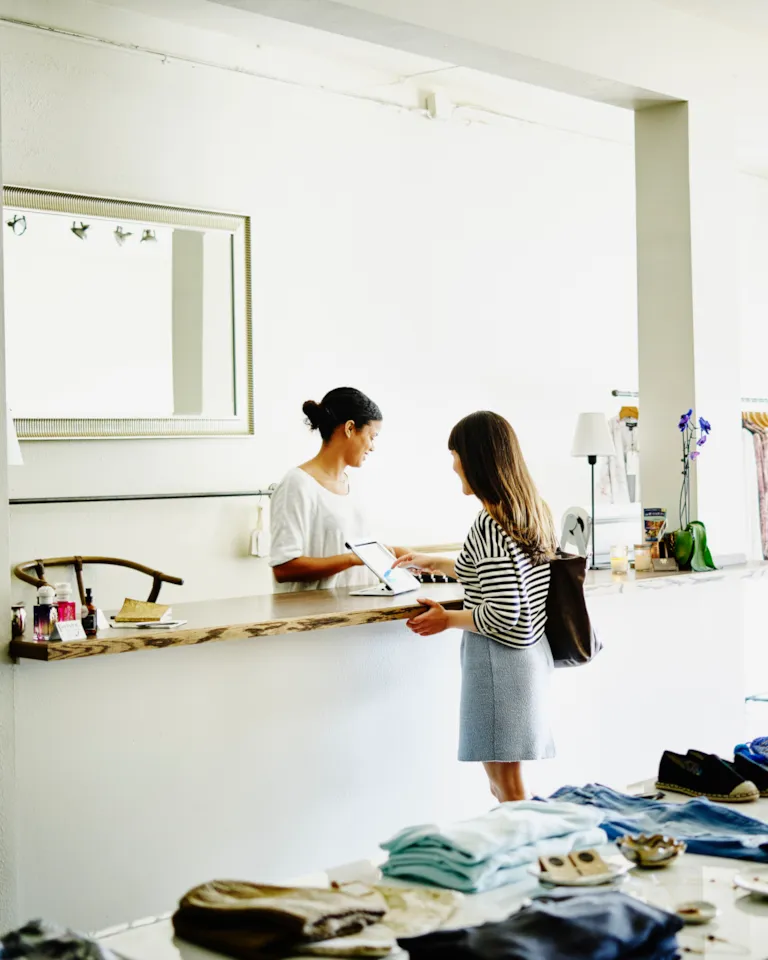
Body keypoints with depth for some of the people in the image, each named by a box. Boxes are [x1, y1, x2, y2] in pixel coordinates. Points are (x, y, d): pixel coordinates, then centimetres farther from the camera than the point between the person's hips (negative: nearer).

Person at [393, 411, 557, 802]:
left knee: (508, 790, 1)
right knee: (506, 784, 17)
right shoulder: (532, 512, 8)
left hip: (500, 662, -9)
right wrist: (435, 563, 30)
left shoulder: (490, 524, -20)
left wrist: (447, 619, -7)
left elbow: (501, 615, -23)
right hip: (532, 655, 9)